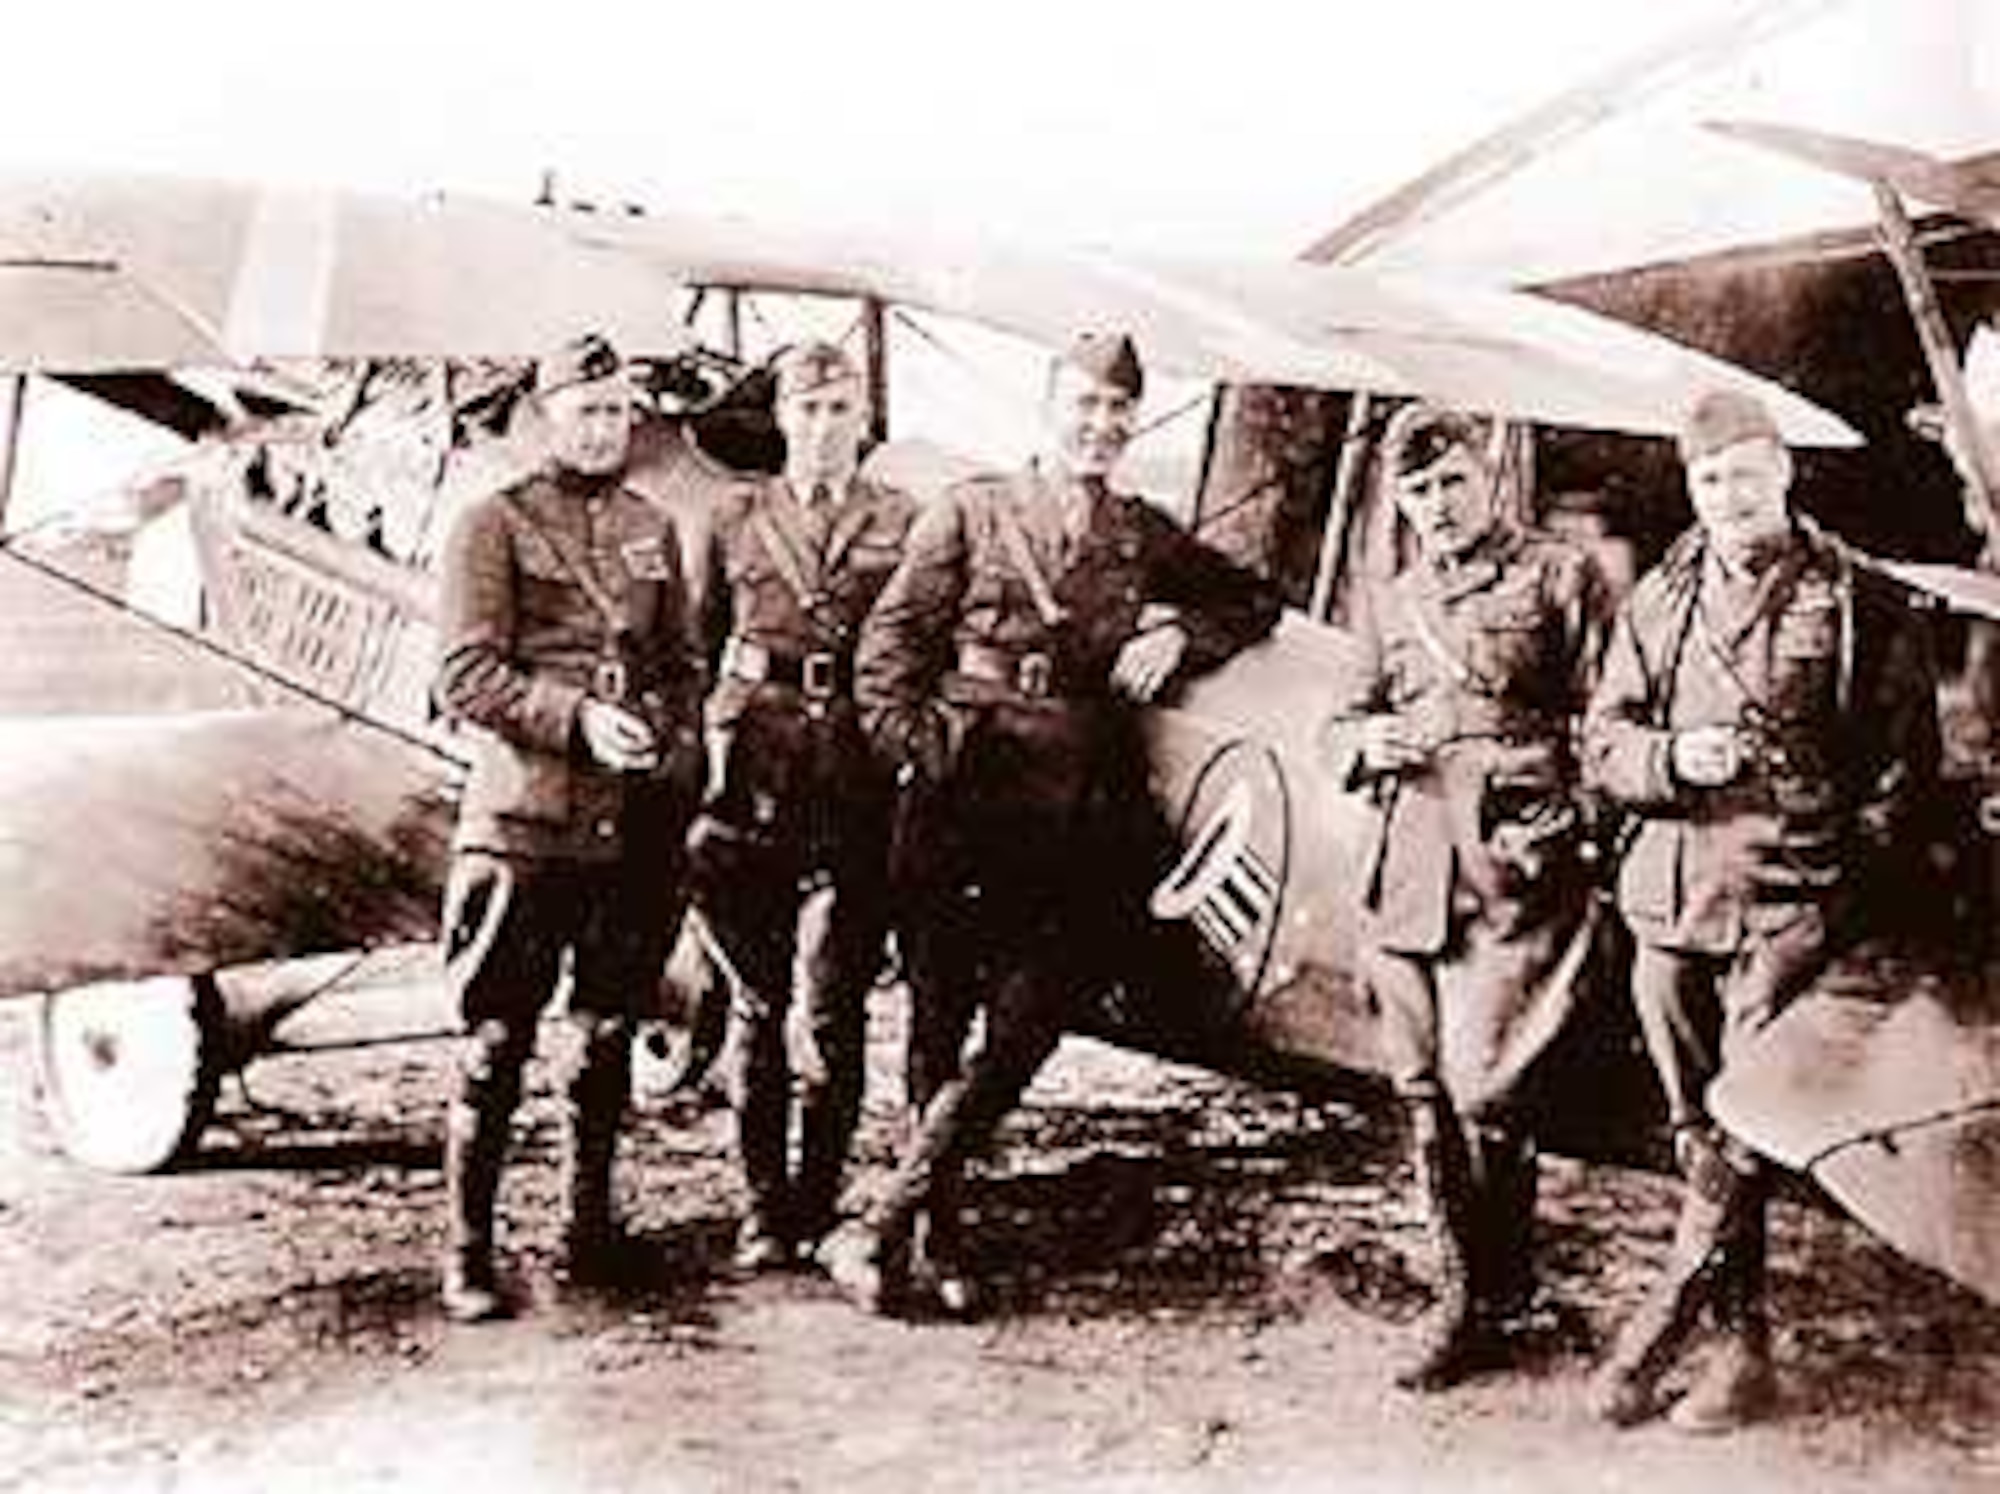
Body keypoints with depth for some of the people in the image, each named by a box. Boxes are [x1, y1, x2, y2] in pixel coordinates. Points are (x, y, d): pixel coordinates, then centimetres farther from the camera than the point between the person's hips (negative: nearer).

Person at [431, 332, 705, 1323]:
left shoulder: (651, 530, 16)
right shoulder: (493, 525, -1)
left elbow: (684, 664, 20)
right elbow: (466, 676, -9)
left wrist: (682, 756, 3)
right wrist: (577, 719, -21)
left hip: (638, 825, 5)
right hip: (525, 822, -5)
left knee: (610, 1036, 13)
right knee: (497, 1046, -3)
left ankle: (589, 1227, 26)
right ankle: (468, 1256, 5)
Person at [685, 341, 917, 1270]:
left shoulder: (902, 527, 7)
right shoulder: (738, 521, 11)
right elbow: (703, 653, 13)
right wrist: (700, 771, 6)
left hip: (858, 787, -1)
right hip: (754, 782, 1)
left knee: (835, 1008, 1)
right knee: (759, 1002, 4)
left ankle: (817, 1202, 13)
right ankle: (764, 1208, 11)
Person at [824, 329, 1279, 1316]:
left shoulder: (1146, 541, 14)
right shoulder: (971, 515, 5)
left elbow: (1254, 601, 25)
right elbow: (887, 651, 3)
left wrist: (1182, 635, 7)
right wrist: (921, 751, -10)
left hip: (1082, 826, 2)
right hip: (961, 816, -2)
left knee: (1017, 1041, -5)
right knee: (938, 1031, 5)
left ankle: (880, 1229, 4)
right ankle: (936, 1240, 18)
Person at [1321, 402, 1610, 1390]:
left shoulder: (1559, 577, 4)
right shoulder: (1388, 606, 20)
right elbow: (1339, 732, 21)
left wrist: (1534, 766, -13)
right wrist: (1368, 743, 0)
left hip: (1511, 874, -5)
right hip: (1406, 876, 6)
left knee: (1483, 1092, -10)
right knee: (1425, 1097, 8)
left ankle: (1493, 1301, 6)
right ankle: (1463, 1297, 20)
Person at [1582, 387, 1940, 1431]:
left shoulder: (1862, 605, 2)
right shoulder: (1658, 602, 12)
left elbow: (1909, 758, 5)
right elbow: (1602, 745, 10)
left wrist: (1848, 854, -6)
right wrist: (1676, 758, -10)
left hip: (1793, 904, -4)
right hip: (1669, 900, 4)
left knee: (1744, 1127, -12)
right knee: (1700, 1139, 9)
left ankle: (1659, 1327, -4)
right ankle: (1743, 1345, 19)